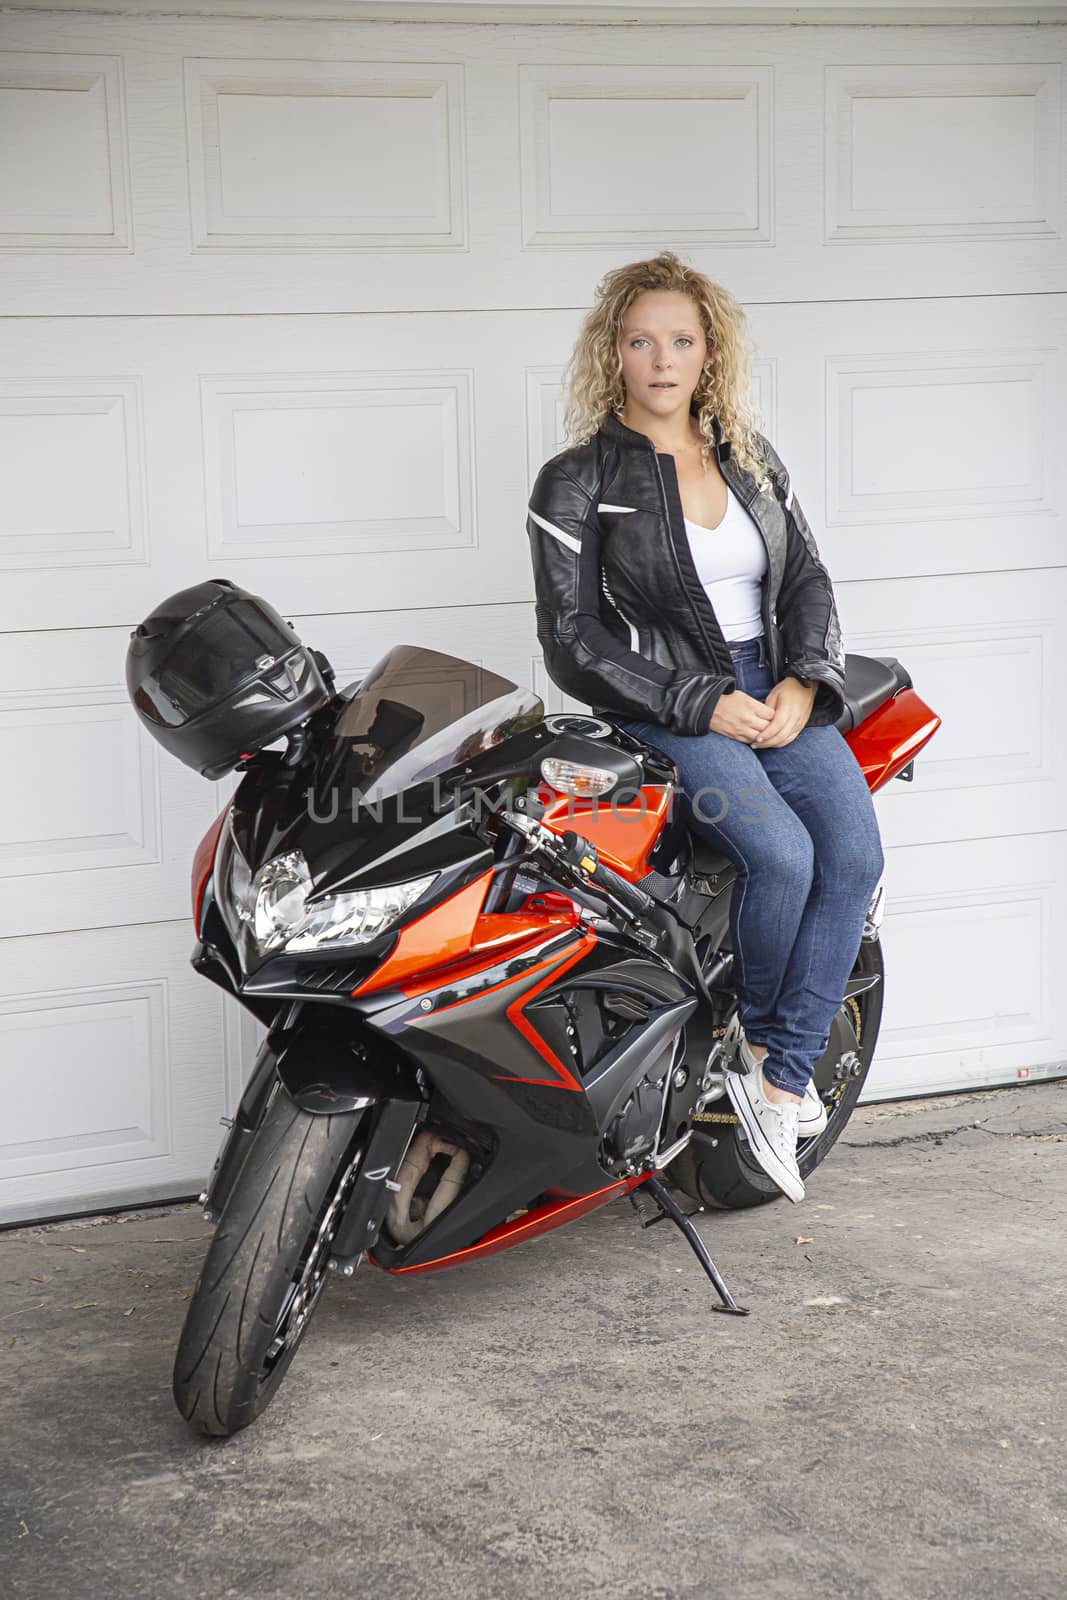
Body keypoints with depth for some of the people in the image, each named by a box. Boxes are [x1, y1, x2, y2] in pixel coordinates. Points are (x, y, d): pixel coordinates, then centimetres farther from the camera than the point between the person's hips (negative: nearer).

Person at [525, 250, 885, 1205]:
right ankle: (757, 1037, 1)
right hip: (662, 712, -5)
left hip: (779, 692, 5)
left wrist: (805, 683, -6)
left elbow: (808, 579, 14)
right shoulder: (577, 482, -2)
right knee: (782, 855, -28)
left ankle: (779, 1083, -13)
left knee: (856, 853, -20)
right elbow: (574, 641, -7)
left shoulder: (753, 459, 14)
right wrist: (703, 704, -14)